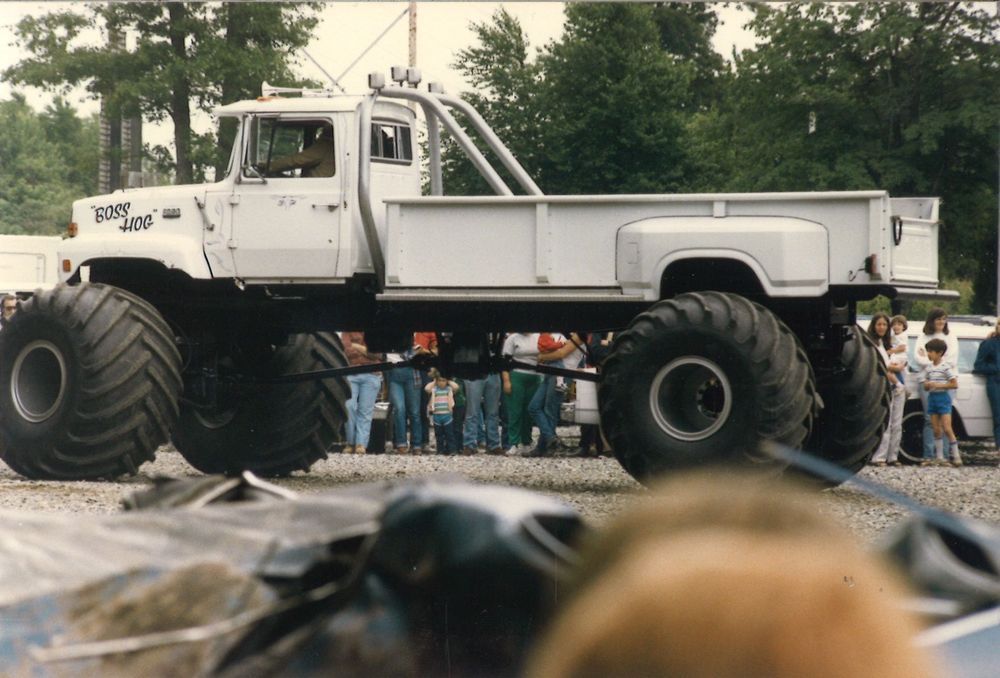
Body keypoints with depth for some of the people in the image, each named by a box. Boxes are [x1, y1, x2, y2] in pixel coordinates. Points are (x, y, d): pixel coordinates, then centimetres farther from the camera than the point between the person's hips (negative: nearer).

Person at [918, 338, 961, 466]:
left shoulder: (946, 367, -8)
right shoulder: (928, 368, 10)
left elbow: (954, 384, -10)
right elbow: (924, 386, 15)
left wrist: (938, 385, -16)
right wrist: (926, 385, -8)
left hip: (943, 397, -6)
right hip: (932, 397, 6)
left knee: (947, 429, -10)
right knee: (936, 430, 6)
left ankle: (956, 457, -6)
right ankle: (939, 457, 9)